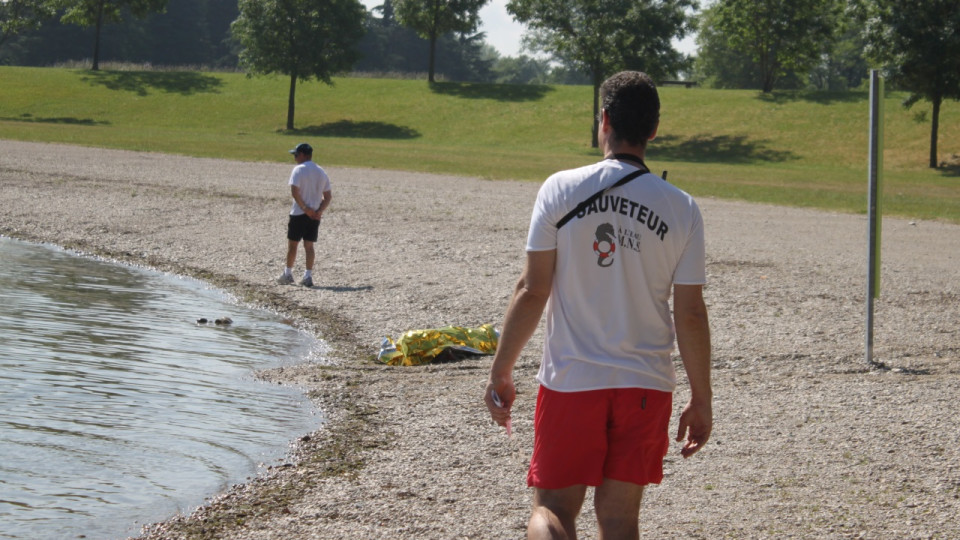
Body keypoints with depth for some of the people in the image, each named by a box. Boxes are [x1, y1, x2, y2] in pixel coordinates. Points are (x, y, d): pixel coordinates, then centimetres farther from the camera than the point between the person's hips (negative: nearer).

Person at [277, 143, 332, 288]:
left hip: (299, 213, -5)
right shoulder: (321, 172, 11)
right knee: (309, 245, 8)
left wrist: (305, 209, -16)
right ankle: (308, 276, 2)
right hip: (315, 215, 5)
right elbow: (328, 196, 8)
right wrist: (319, 211, -3)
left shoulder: (299, 170, -9)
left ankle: (288, 274, 14)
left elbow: (294, 191, -20)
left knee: (292, 243, 7)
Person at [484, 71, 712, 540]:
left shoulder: (560, 189, -6)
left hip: (570, 379, -2)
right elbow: (690, 314, -1)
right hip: (647, 386, 2)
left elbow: (532, 292, -6)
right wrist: (701, 400, 8)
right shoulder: (681, 208, -2)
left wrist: (500, 372, 4)